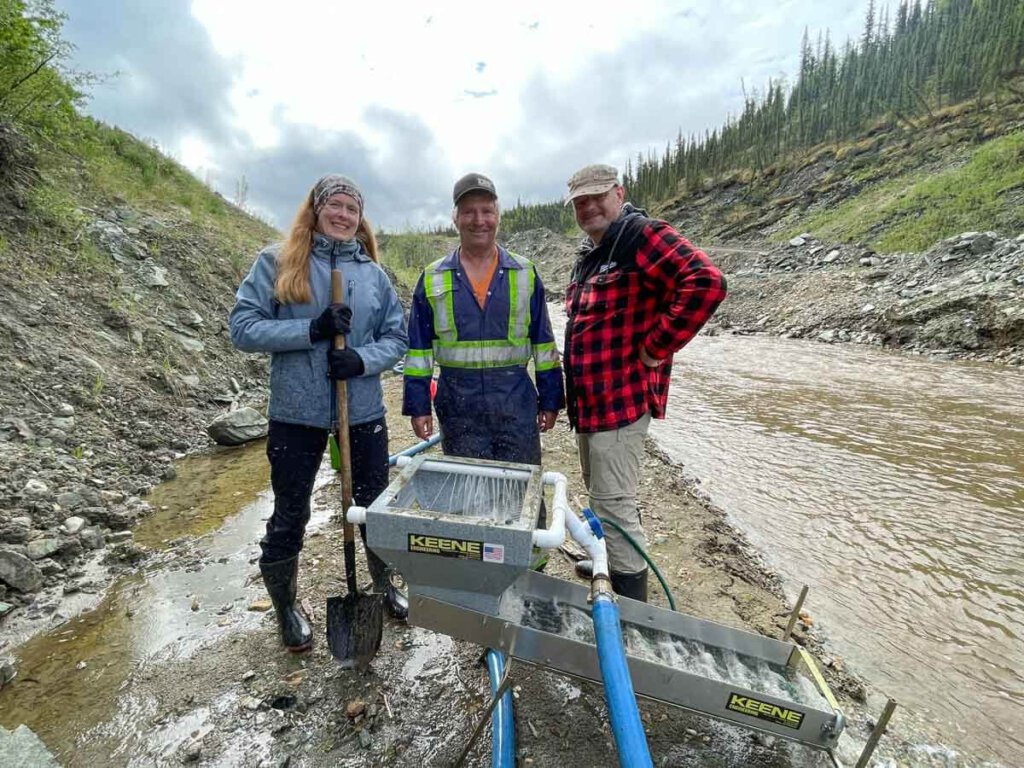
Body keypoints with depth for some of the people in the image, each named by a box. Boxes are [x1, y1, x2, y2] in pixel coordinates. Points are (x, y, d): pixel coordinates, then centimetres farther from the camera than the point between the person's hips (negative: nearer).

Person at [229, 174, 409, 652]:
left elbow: (397, 337, 4)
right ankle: (286, 607, 39)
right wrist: (311, 330, -20)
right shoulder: (276, 262, -2)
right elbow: (242, 328, -8)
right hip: (296, 414, -2)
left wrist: (363, 360, -16)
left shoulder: (373, 273, 5)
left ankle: (385, 587, 42)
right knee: (289, 517, 14)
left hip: (363, 412, 3)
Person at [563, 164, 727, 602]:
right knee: (598, 494, 23)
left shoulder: (643, 237, -13)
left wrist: (655, 349, -21)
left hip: (622, 400, -10)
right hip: (588, 398, 10)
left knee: (615, 504, -3)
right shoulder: (589, 253, 16)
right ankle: (607, 562, 44)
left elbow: (706, 283, -27)